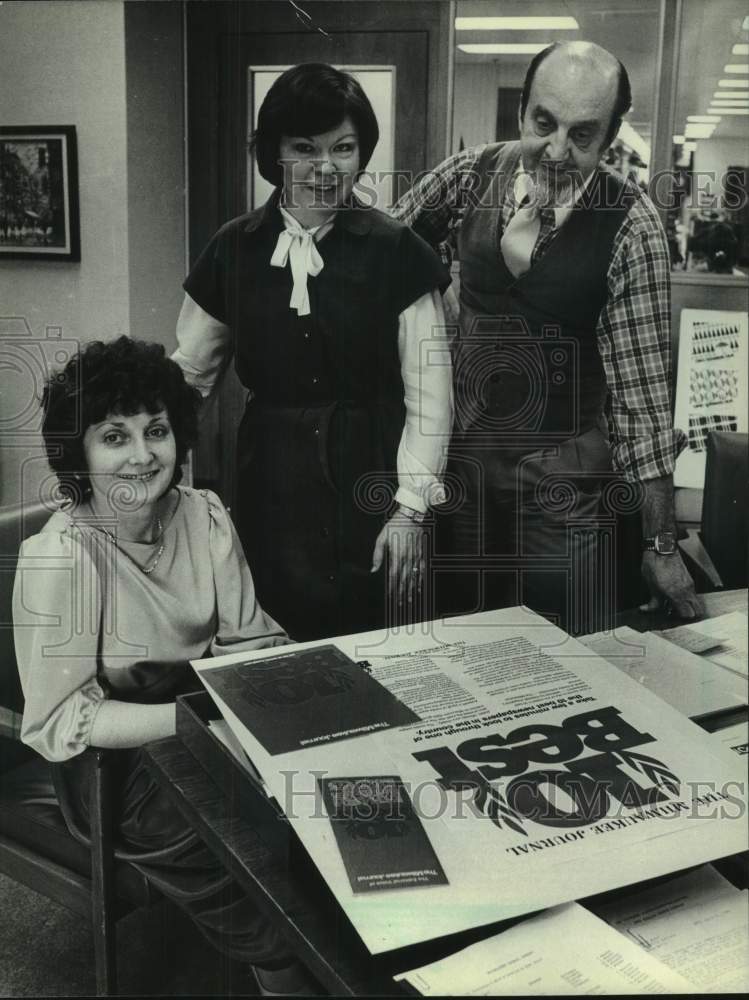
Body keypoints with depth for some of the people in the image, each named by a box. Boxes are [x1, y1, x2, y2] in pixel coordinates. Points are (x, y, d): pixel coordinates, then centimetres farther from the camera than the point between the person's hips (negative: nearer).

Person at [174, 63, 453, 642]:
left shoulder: (395, 251, -3)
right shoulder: (235, 250, 5)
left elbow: (429, 396, -4)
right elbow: (187, 374, 9)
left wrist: (411, 507, -9)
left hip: (369, 487, -1)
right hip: (269, 490, 2)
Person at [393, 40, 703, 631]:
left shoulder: (630, 226, -16)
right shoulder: (473, 175, -6)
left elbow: (641, 383, -15)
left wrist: (661, 545, -14)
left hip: (562, 469, -3)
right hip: (462, 447, 3)